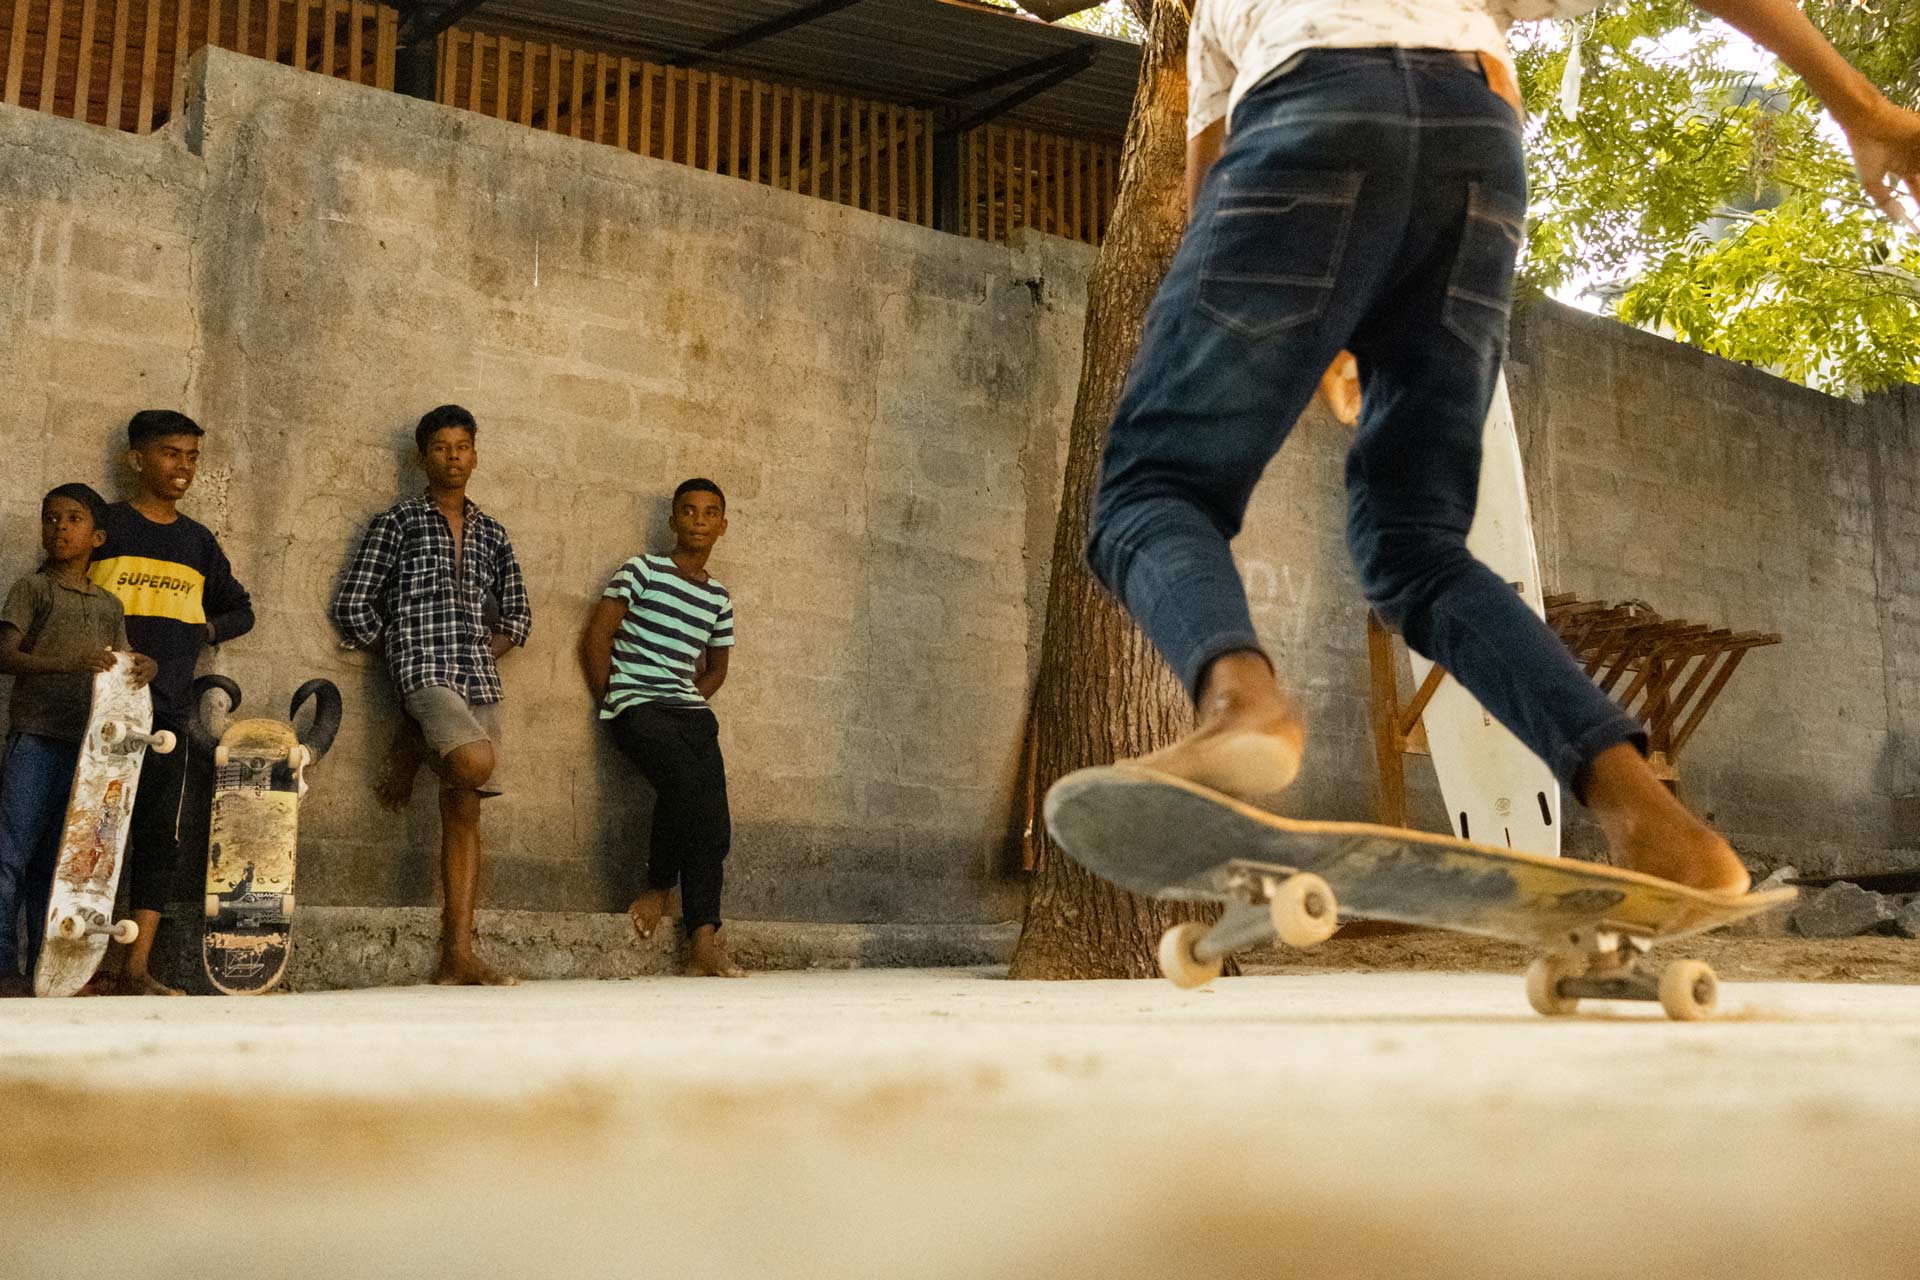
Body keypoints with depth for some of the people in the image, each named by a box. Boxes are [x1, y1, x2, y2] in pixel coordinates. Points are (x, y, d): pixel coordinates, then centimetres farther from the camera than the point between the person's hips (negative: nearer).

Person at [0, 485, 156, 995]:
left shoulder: (109, 605, 17)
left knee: (55, 858, 9)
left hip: (88, 743, 4)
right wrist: (69, 662, -23)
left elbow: (118, 675, 18)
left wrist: (142, 667, -5)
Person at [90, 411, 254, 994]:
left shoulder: (199, 541, 15)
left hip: (169, 711, 4)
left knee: (159, 836, 1)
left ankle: (136, 968, 5)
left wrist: (204, 629, 8)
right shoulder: (105, 525, 3)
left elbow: (240, 610, 26)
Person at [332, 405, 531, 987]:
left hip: (479, 679, 5)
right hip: (422, 670, -5)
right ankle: (415, 746, 4)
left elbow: (516, 615, 21)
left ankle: (458, 955, -2)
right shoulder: (397, 522, 6)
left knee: (465, 810, -1)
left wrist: (479, 657, 7)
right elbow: (352, 604, 3)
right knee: (476, 762, -31)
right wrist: (404, 650, 7)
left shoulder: (491, 533, 19)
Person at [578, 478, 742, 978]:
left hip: (690, 711, 5)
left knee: (713, 821, -15)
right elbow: (597, 637, 1)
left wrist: (693, 701, 11)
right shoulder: (642, 570, 6)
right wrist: (610, 704, -2)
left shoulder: (718, 598, 19)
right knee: (687, 779, -31)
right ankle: (659, 886, -10)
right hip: (636, 705, -5)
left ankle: (703, 939, -21)